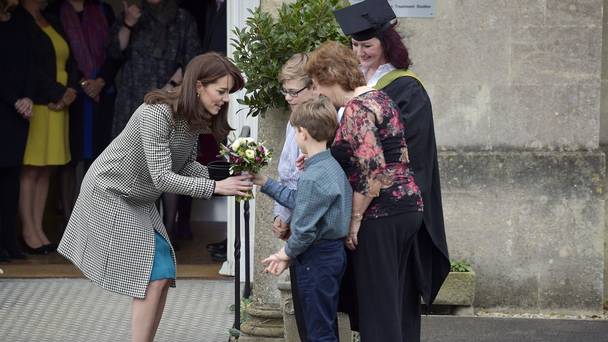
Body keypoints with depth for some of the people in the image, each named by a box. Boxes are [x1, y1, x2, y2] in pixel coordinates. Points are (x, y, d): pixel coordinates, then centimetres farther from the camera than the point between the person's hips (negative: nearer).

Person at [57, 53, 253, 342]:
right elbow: (162, 178, -31)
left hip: (140, 201, 9)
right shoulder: (157, 114, -30)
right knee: (153, 278, -12)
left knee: (162, 275, 4)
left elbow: (185, 165, 4)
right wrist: (215, 187, -33)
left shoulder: (195, 118, -3)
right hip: (109, 195, -9)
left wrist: (221, 179, -14)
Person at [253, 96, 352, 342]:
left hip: (316, 258, -10)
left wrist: (286, 253, -5)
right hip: (333, 253, 10)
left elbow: (305, 228, -22)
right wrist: (264, 183, 20)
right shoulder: (331, 166, 8)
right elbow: (297, 200, 16)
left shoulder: (313, 178, -24)